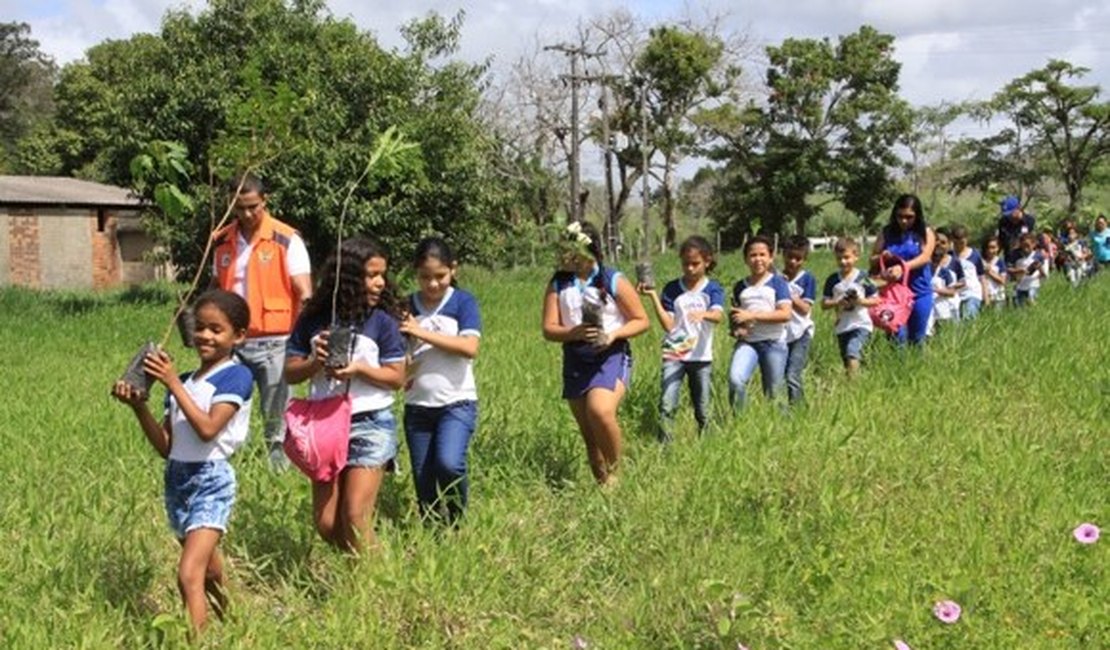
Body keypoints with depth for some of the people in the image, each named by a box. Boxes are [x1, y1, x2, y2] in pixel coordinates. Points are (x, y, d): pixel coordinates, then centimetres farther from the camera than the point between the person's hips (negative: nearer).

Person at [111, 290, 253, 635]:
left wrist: (172, 383, -20)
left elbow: (207, 428, -21)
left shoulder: (235, 375, -8)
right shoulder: (183, 381, 11)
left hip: (211, 482, -7)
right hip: (177, 480, 7)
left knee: (189, 576, -19)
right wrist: (139, 405, -3)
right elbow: (166, 446, 10)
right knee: (209, 573, 20)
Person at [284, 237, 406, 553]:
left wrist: (360, 369, -19)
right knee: (326, 523, 5)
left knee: (354, 517, -10)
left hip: (370, 424, -3)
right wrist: (314, 363, -15)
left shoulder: (382, 322, -4)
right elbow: (290, 373, 5)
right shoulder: (313, 320, 2)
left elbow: (397, 378, -3)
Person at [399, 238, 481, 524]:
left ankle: (455, 521, 2)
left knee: (448, 463, -23)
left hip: (457, 402, -4)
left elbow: (470, 348, -16)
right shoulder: (408, 307, 6)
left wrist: (423, 333, -18)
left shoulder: (463, 302, -3)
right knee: (423, 480, 6)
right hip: (417, 405, 4)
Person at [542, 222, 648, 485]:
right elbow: (549, 329, 0)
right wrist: (575, 332, -20)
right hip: (576, 360, 4)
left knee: (600, 410, -28)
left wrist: (613, 335, -17)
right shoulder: (558, 284, 3)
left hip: (612, 356, -4)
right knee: (588, 432, 7)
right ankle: (603, 485, 22)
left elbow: (642, 321, 0)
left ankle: (614, 471, -7)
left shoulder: (614, 281, -5)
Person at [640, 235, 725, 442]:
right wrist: (653, 296, -12)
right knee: (667, 405, -16)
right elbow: (668, 325, -4)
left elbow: (718, 316, -18)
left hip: (702, 356, 0)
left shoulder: (713, 289, 2)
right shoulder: (672, 289, 3)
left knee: (703, 409, 9)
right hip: (674, 354, 0)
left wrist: (703, 314, -41)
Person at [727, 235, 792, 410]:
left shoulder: (778, 283, 0)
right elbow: (734, 314, 22)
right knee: (735, 380, -23)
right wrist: (736, 327, -2)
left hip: (773, 342, -2)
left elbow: (786, 314, -12)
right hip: (747, 342, 2)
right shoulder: (740, 287, 11)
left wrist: (752, 316, -17)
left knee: (773, 393, 5)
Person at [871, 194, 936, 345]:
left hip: (920, 292, 0)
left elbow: (925, 257, -15)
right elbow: (872, 260, 9)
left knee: (917, 338, 9)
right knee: (897, 336, -9)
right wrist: (882, 257, -15)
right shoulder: (887, 233, 5)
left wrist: (903, 267, -31)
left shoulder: (925, 233, 1)